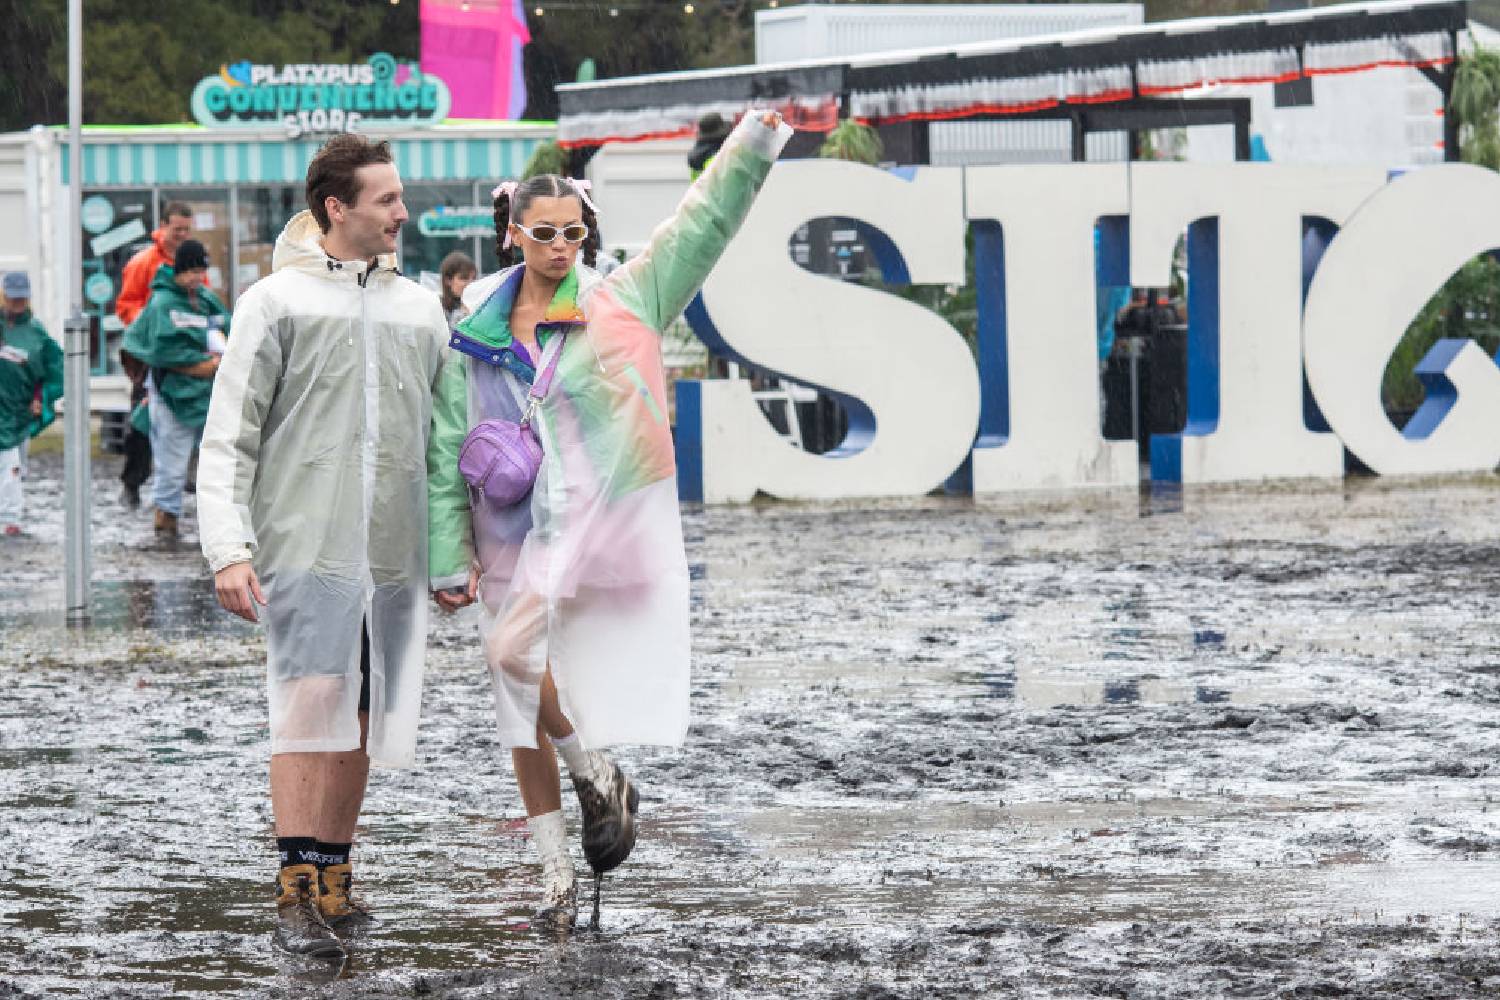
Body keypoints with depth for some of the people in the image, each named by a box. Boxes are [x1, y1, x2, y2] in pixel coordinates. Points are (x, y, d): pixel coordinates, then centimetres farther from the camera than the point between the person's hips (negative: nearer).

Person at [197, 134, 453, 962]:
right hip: (304, 548, -5)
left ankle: (335, 881, 16)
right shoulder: (276, 303, 0)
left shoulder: (420, 310, 15)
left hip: (393, 554, 5)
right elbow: (228, 438, -2)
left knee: (359, 724, 7)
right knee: (311, 708, -15)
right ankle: (298, 893, -14)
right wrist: (228, 549, -12)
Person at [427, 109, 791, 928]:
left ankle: (597, 779, -1)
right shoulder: (475, 334, 6)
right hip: (512, 531, 4)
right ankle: (556, 874, 17)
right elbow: (448, 450, 7)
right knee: (522, 720, 6)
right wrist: (449, 557, 2)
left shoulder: (622, 301, 1)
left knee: (514, 651, -24)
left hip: (598, 519, -4)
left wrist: (759, 135, -12)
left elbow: (704, 222, -3)